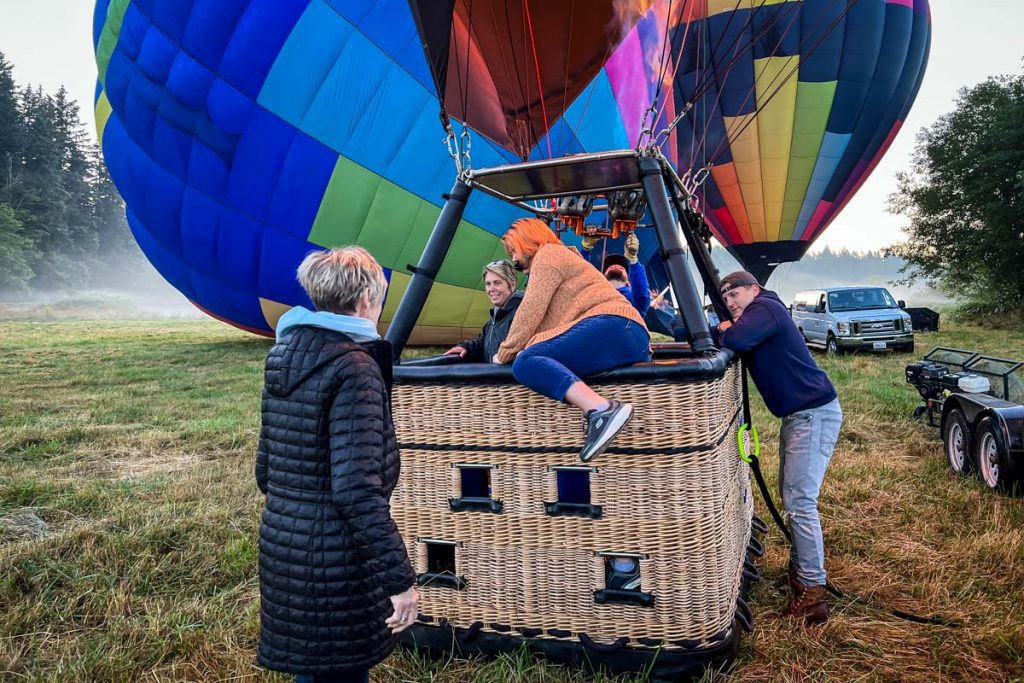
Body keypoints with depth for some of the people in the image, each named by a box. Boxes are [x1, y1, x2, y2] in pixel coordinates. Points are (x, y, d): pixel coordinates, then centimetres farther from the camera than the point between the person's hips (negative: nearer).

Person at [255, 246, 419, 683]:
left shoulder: (284, 357, 6)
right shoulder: (354, 367, -19)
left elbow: (266, 470, 13)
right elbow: (357, 488, -26)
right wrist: (399, 578, -21)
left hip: (281, 544, 8)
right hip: (333, 559, -8)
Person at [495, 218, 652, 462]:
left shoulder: (548, 253, 10)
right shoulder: (557, 258, 38)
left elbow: (530, 311, -2)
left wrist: (505, 353, 6)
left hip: (611, 325, -10)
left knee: (526, 361, -23)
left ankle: (601, 409, -45)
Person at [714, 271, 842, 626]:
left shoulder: (766, 307, -13)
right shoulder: (754, 319, 17)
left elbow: (735, 340, -28)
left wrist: (724, 329, -9)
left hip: (814, 413, -11)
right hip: (796, 415, 11)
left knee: (800, 501, -13)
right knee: (791, 496, 16)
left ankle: (813, 593, -9)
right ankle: (799, 570, 29)